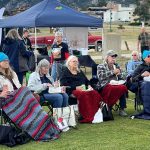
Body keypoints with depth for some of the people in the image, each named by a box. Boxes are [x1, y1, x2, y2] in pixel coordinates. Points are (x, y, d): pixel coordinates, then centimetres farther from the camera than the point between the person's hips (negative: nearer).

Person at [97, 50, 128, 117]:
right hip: (105, 87, -4)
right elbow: (100, 76, -9)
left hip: (115, 85, 4)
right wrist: (112, 72, -11)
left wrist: (119, 74, 1)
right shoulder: (100, 66, 11)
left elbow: (121, 78, 25)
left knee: (123, 87, -30)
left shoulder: (116, 66, 25)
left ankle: (122, 109, -22)